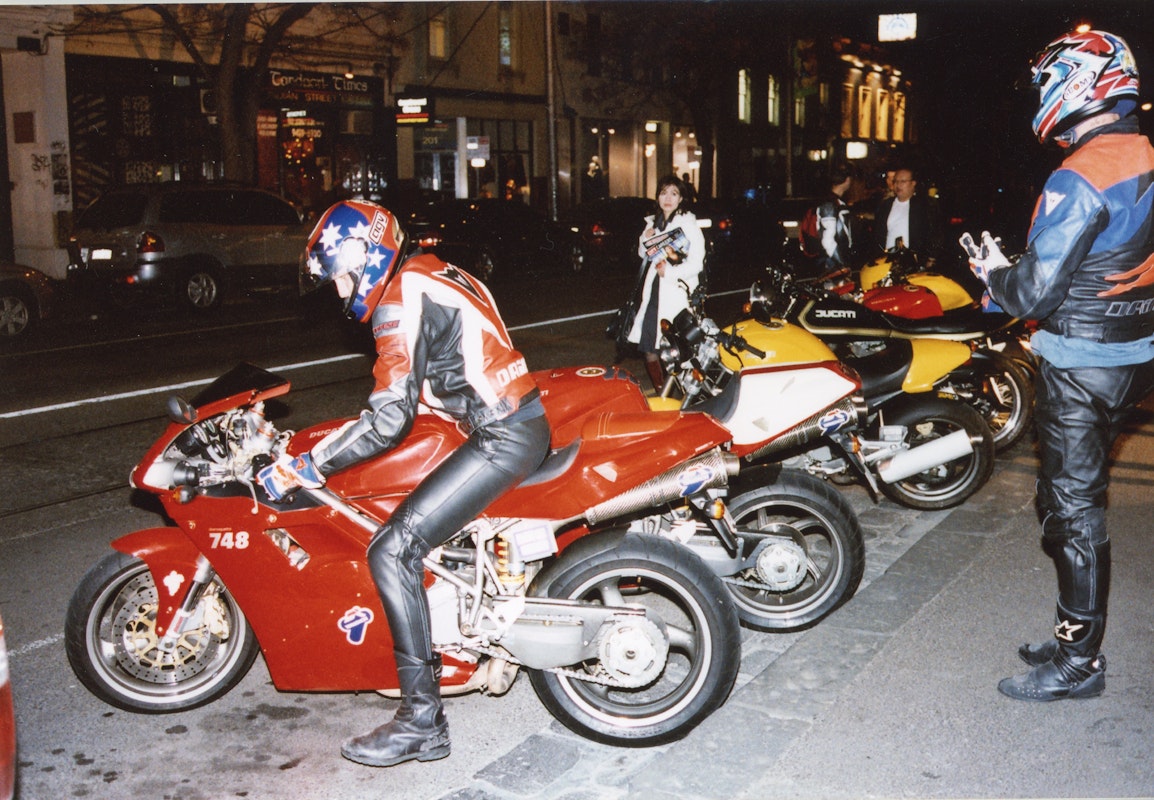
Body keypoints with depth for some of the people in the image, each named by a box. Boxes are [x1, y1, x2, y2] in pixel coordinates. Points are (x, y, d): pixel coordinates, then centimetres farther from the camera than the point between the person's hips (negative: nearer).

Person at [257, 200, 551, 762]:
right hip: (522, 420, 11)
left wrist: (305, 467, -15)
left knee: (393, 549, -12)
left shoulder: (403, 300, -12)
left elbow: (389, 419, -20)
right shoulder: (430, 275, 18)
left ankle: (423, 720, -9)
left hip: (503, 438, -11)